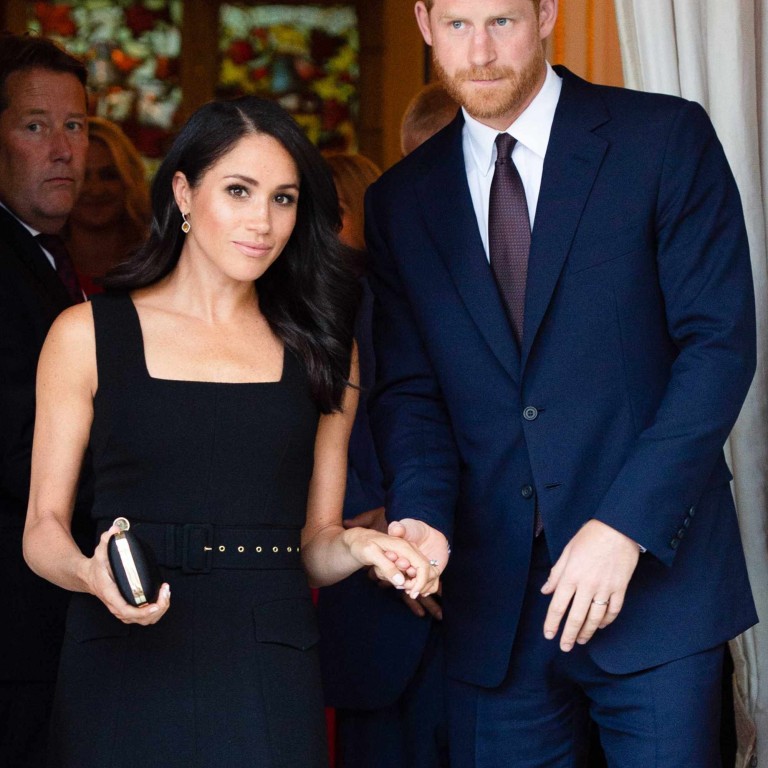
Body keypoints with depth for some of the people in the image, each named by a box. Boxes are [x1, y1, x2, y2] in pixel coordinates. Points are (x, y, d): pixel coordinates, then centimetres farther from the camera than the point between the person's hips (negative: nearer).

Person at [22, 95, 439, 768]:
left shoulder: (321, 346, 12)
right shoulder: (88, 334, 4)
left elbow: (315, 539, 12)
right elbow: (44, 526, 2)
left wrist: (355, 547, -10)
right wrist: (92, 575, -18)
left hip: (271, 671, 2)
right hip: (126, 668, -2)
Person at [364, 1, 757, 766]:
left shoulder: (665, 139, -2)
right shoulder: (401, 201, 10)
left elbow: (720, 343, -8)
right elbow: (410, 391, 9)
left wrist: (625, 525, -16)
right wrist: (422, 519, -12)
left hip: (654, 572, -3)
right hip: (494, 605, 3)